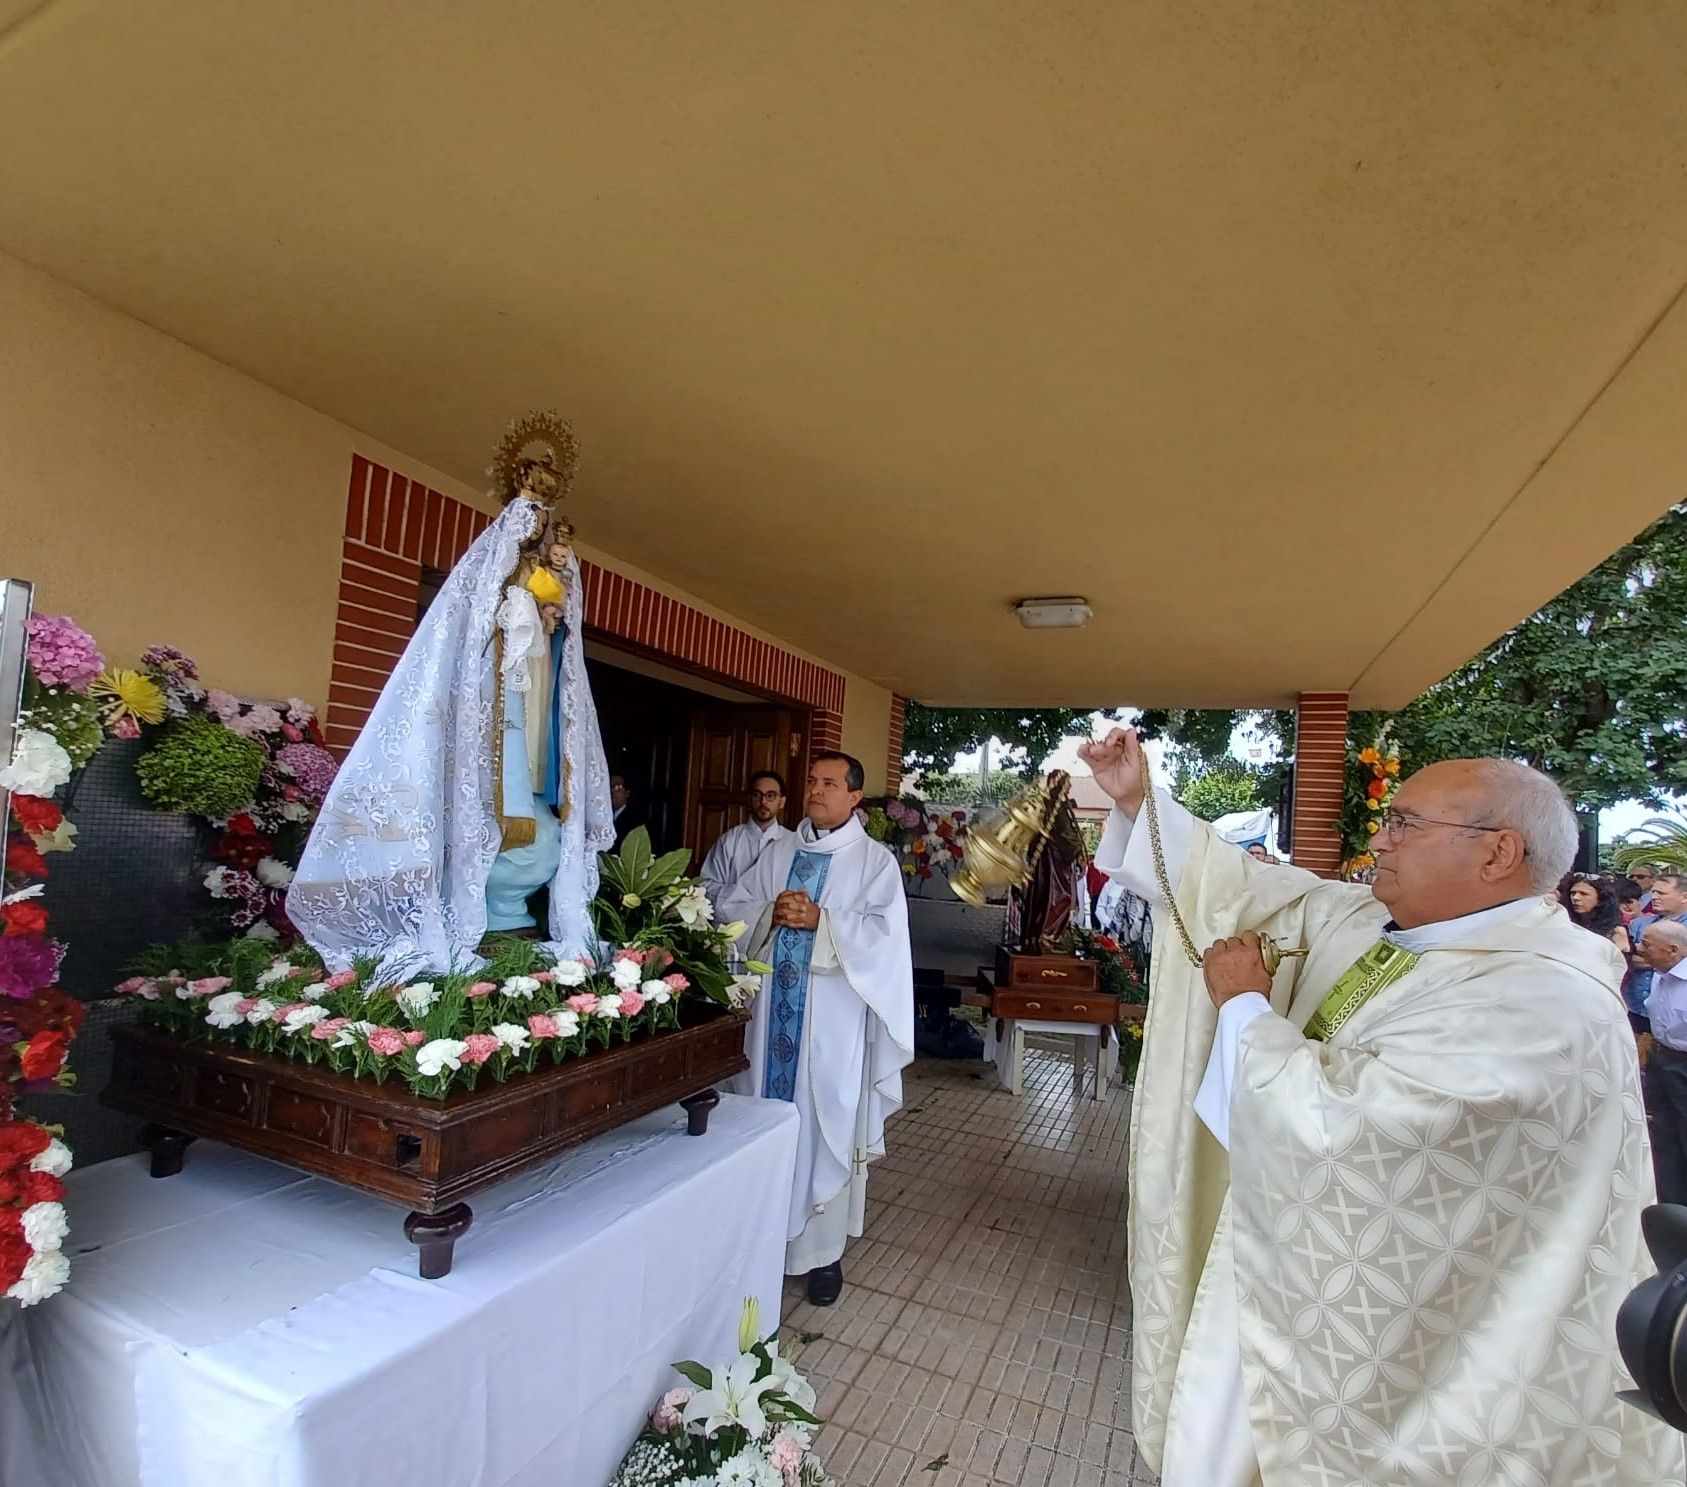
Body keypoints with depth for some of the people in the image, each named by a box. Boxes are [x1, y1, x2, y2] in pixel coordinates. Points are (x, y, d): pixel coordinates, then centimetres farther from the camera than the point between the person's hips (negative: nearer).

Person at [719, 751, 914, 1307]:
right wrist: (772, 912, -12)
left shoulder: (875, 860, -2)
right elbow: (731, 906, 7)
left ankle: (822, 1250, 21)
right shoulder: (778, 850, 10)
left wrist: (819, 920, -21)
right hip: (774, 1008, 4)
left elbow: (883, 933, -13)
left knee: (825, 1127, 5)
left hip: (834, 1017, -3)